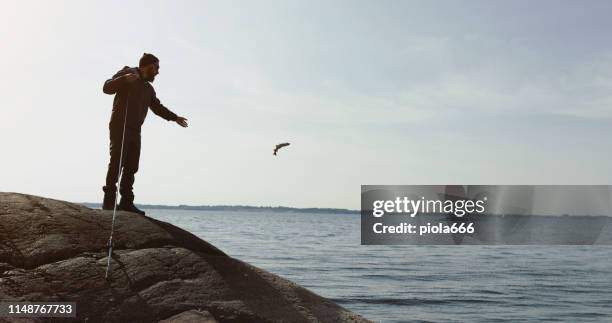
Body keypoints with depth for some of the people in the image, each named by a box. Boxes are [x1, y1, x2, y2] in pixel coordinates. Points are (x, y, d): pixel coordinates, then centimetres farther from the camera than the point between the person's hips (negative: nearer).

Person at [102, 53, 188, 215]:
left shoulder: (148, 88, 25)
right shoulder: (127, 73, 2)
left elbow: (157, 107, 35)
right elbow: (107, 87, -11)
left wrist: (175, 117, 33)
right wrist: (124, 79, -27)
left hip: (135, 130, 8)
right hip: (120, 127, -8)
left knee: (131, 166, 0)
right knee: (117, 162, -14)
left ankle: (126, 202, 1)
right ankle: (109, 201, -14)